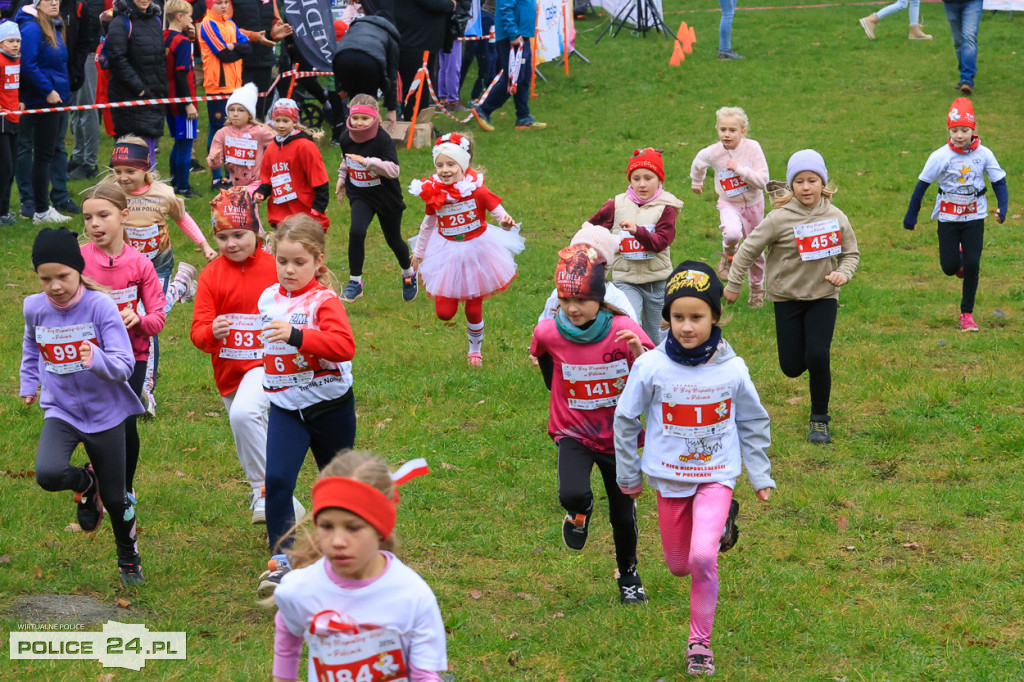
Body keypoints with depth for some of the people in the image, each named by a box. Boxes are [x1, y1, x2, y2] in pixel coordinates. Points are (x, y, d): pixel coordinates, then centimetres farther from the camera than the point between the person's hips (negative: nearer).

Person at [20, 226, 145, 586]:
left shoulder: (100, 306, -19)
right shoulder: (34, 308, -7)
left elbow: (124, 365, -23)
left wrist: (97, 360, -42)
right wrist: (28, 383, 17)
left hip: (105, 412, -2)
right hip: (61, 410, 2)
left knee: (115, 498, 10)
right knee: (48, 474, -27)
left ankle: (128, 557, 41)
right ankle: (86, 483, 10)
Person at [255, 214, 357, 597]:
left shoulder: (324, 301, -16)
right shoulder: (269, 299, 2)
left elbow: (344, 346, -33)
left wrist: (297, 335, -41)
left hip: (330, 406, -3)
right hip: (286, 408, 3)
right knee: (277, 480, -14)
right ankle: (281, 560, -8)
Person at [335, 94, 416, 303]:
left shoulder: (383, 140, -22)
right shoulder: (346, 138, -5)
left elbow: (393, 170, -34)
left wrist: (367, 161, -42)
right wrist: (341, 180, 17)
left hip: (386, 197, -3)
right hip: (360, 196, 3)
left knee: (393, 240, 13)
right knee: (356, 232, -23)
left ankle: (408, 273, 45)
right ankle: (355, 282, -11)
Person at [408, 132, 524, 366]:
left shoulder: (477, 190, -19)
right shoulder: (434, 193, -9)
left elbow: (499, 212, -15)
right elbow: (428, 225, 7)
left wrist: (506, 223, -40)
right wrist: (418, 253, 18)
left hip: (476, 251, -2)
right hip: (448, 254, 2)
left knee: (474, 310, 8)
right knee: (444, 312, -3)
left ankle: (475, 350, 33)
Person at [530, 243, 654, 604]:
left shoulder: (623, 330, -20)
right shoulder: (549, 332, -17)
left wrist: (639, 354, -36)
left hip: (617, 436, 1)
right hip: (574, 434, 0)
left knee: (623, 514, 12)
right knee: (572, 494, -29)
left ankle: (629, 576, 42)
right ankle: (579, 514, 11)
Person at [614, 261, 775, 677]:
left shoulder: (732, 369, -11)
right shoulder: (651, 366, -14)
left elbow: (753, 423, 5)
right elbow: (626, 419, 0)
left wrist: (760, 476, 9)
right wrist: (628, 475, 7)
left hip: (717, 475, -2)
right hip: (669, 478, 2)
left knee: (703, 557, -22)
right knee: (679, 565, 16)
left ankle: (700, 641, -1)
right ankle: (721, 521, 50)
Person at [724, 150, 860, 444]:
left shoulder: (836, 217, -4)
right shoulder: (780, 218, -13)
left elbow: (851, 253, 9)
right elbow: (748, 249, -5)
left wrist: (843, 273, -12)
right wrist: (733, 285, 0)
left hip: (823, 297, 1)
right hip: (787, 298, 0)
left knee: (818, 357, -16)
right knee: (792, 367, 0)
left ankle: (820, 420, 4)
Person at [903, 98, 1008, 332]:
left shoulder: (984, 154, -10)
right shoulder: (941, 156, -13)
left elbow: (999, 182, 0)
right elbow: (922, 185, -5)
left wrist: (1002, 208, -17)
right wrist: (911, 216, 0)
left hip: (974, 217, 0)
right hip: (948, 217, 0)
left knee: (972, 265, -6)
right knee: (949, 268, -3)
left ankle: (967, 313, 9)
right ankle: (958, 258, 36)